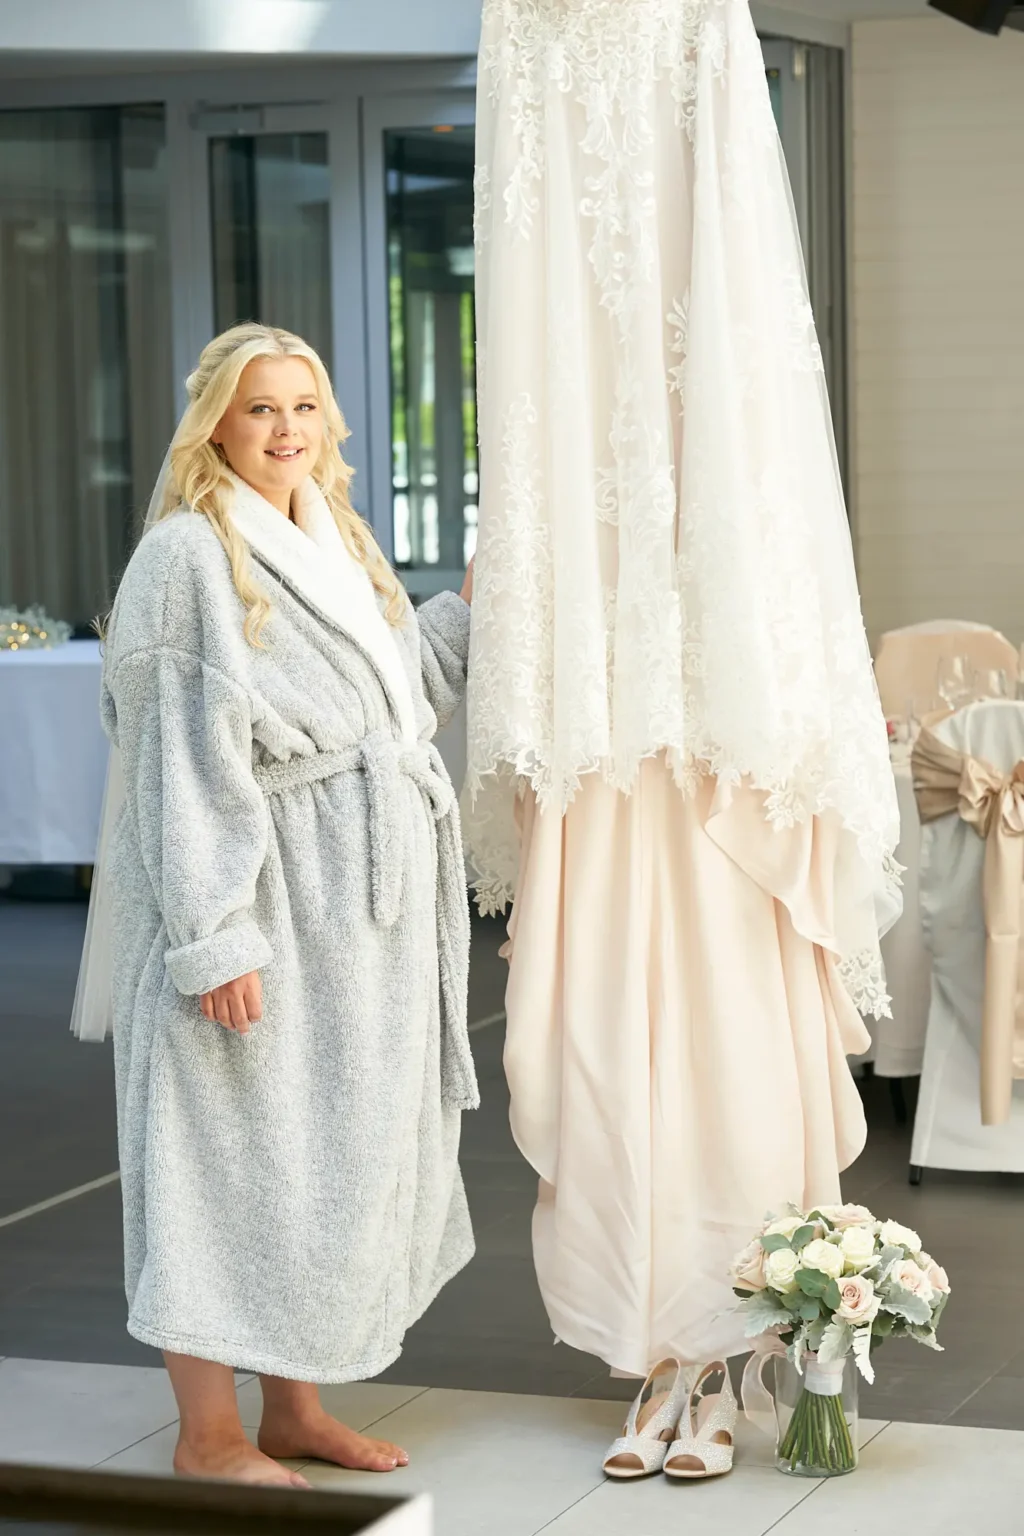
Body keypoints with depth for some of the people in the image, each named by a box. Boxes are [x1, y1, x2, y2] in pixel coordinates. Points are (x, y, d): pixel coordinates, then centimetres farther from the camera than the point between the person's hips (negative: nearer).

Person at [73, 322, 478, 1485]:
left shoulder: (329, 545, 14)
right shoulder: (190, 555, -12)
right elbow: (183, 759, -17)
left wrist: (468, 607, 15)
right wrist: (214, 935, -21)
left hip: (358, 917, 8)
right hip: (261, 912, -8)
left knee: (334, 1156, 12)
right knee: (235, 1156, -2)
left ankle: (294, 1409, 23)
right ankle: (206, 1436, 7)